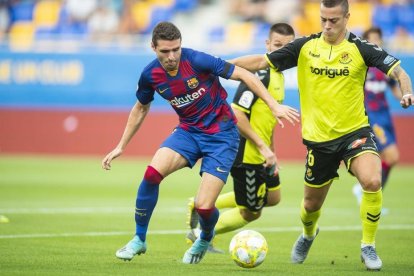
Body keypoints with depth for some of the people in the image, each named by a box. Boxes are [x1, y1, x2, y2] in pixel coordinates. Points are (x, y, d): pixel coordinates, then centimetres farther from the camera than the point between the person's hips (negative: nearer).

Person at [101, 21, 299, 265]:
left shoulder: (197, 61, -22)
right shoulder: (150, 75, -6)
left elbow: (245, 76, -16)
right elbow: (141, 109, 14)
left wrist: (274, 106, -22)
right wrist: (121, 146, 15)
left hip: (222, 135, -4)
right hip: (188, 131, 4)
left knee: (203, 207, -14)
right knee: (152, 173, -24)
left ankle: (205, 240, 25)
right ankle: (139, 240, -5)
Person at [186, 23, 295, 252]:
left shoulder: (278, 74, 9)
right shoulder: (260, 74, -22)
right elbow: (237, 114, -26)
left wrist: (270, 151, 19)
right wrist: (263, 147, -24)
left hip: (261, 154, 10)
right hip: (247, 153, -10)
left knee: (273, 197, 24)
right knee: (251, 212, 1)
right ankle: (200, 235, 18)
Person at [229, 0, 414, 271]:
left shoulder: (360, 48, -8)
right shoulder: (305, 46, -2)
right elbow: (261, 62, 2)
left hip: (354, 131, -2)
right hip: (318, 137, 2)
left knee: (372, 181, -29)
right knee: (311, 204, 14)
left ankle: (368, 247, -10)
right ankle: (308, 235, 51)